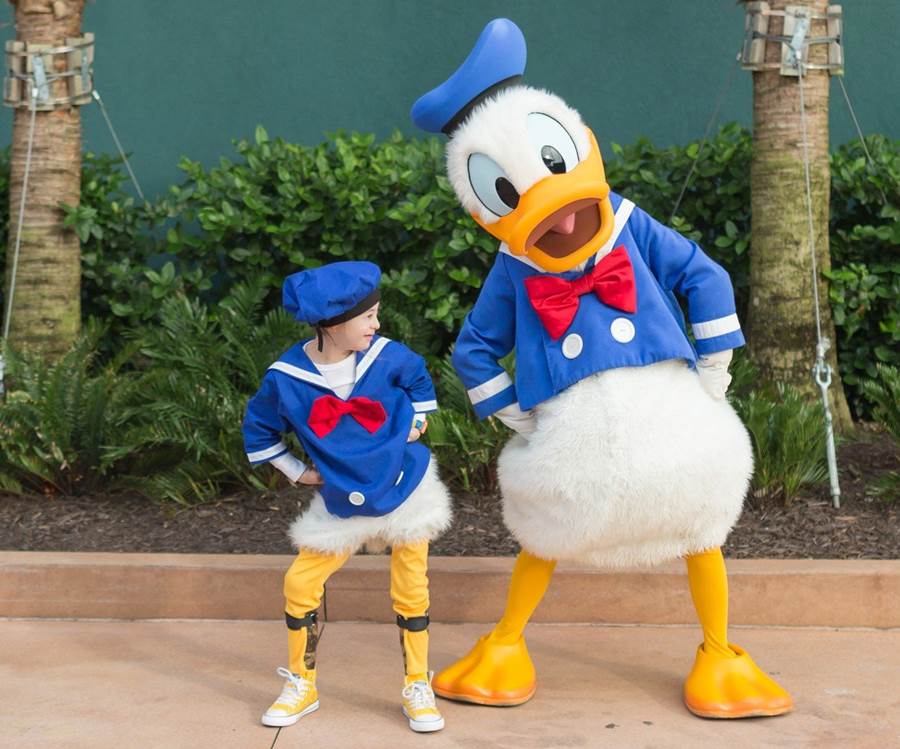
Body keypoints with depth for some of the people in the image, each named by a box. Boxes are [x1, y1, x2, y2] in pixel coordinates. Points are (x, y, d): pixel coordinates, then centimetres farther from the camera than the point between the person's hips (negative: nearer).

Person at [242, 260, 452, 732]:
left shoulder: (386, 357, -11)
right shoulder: (286, 378, -14)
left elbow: (420, 381, 13)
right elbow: (259, 428, 5)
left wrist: (415, 425, 5)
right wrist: (296, 472, 4)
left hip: (406, 488, 0)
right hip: (342, 503, 0)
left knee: (411, 590, 2)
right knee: (300, 583, -1)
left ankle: (417, 689, 19)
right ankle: (301, 685, 18)